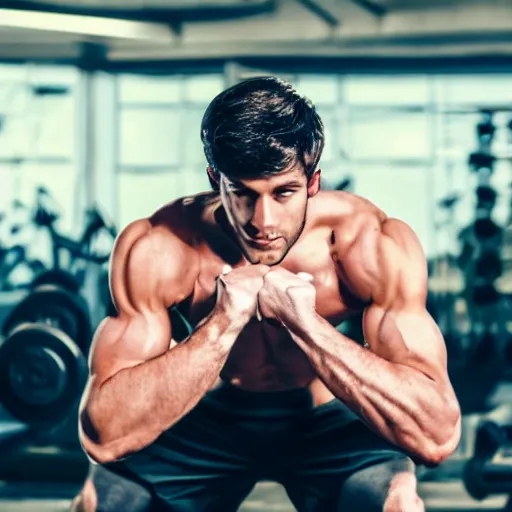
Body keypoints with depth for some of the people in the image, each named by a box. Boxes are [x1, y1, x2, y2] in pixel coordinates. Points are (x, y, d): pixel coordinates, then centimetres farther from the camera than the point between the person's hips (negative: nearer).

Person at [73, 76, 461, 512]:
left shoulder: (371, 244, -27)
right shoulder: (157, 251, -26)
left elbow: (438, 434, -35)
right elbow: (103, 435, -33)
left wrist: (305, 322, -40)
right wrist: (223, 322, -40)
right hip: (211, 416, 2)